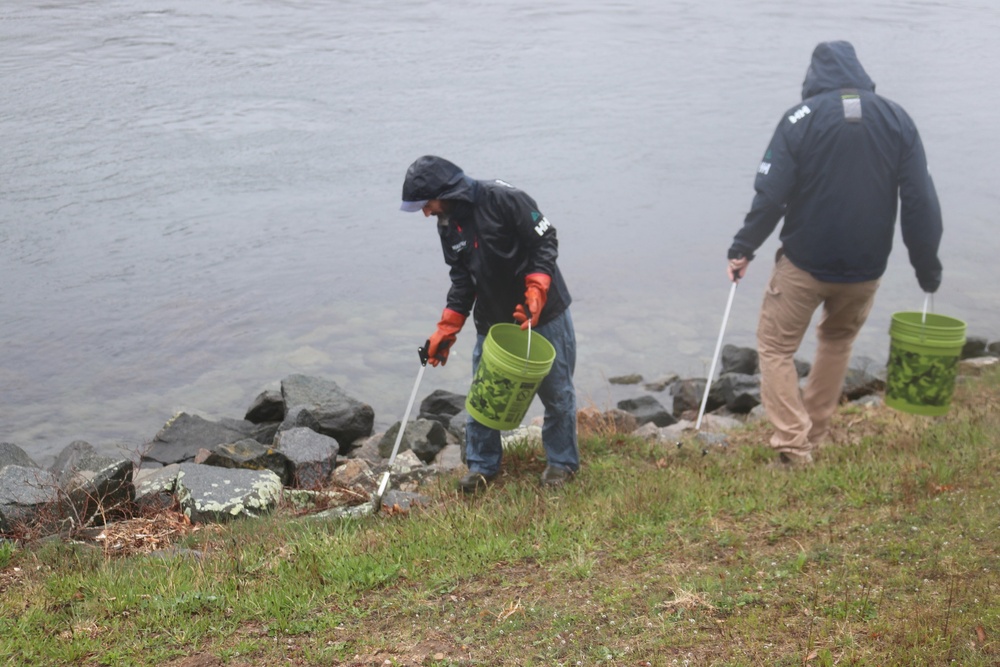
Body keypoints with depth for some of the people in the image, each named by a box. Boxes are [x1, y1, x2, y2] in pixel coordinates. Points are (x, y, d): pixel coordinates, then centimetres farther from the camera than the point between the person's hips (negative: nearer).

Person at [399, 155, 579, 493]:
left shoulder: (503, 199, -20)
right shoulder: (447, 225, 2)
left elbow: (545, 240, -17)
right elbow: (461, 279, 7)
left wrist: (535, 292, -26)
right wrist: (447, 329, 1)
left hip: (544, 314, -6)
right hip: (491, 320, 6)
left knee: (556, 391, 8)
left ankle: (562, 461, 26)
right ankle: (482, 464, 25)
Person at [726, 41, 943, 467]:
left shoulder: (801, 118, -9)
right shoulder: (897, 120, 0)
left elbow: (770, 194, -13)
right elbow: (921, 203, 0)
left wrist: (742, 249, -2)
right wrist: (928, 270, 8)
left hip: (804, 264, -4)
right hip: (866, 268, 4)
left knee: (776, 347, 10)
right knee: (838, 341, 26)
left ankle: (793, 446, -1)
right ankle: (814, 437, 31)